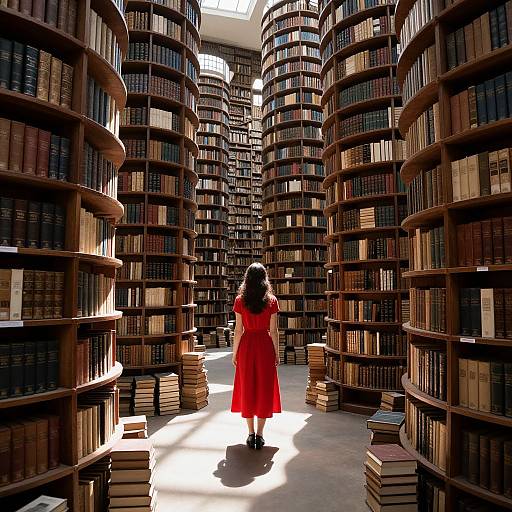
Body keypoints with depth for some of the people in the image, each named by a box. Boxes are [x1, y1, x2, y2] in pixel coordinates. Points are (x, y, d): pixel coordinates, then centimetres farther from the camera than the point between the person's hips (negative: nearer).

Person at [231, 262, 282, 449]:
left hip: (247, 346, 0)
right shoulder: (271, 300, -5)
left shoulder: (240, 300, -5)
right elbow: (273, 330, -3)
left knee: (247, 388, 12)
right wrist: (277, 353, 6)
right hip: (265, 347, 0)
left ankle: (251, 434, 18)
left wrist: (234, 353, 6)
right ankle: (259, 434, 13)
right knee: (265, 388, 9)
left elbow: (238, 330, -4)